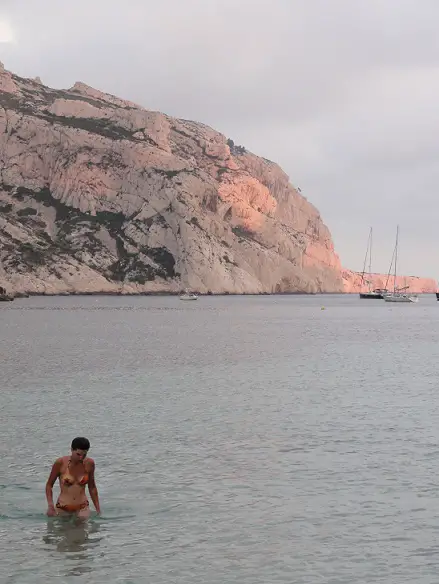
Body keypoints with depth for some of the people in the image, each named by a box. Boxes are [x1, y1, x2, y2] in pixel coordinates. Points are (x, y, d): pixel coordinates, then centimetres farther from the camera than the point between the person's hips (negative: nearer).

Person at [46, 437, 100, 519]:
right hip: (63, 508, -1)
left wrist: (98, 509, 10)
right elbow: (49, 485, 0)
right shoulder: (60, 463, -11)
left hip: (82, 508, 1)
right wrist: (50, 505, -13)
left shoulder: (89, 464, -4)